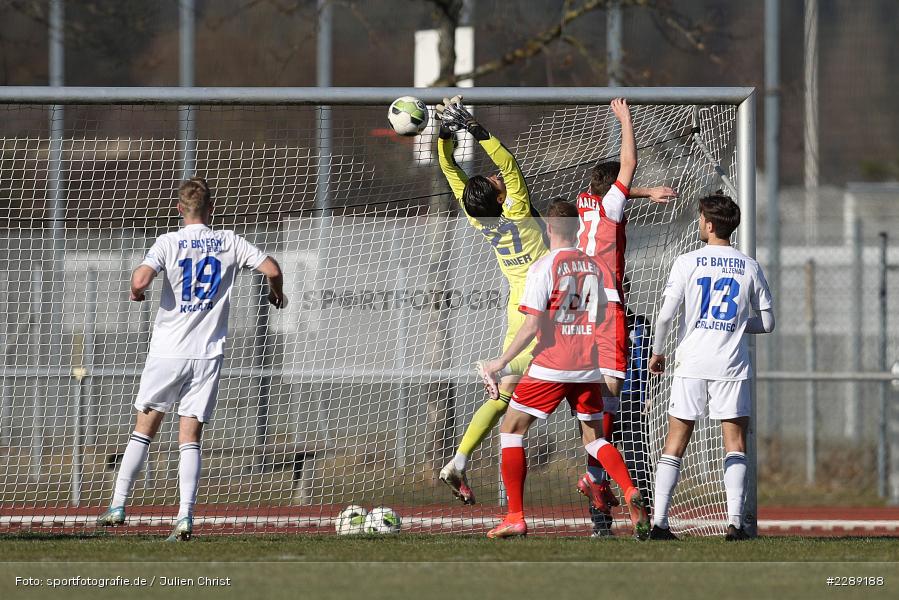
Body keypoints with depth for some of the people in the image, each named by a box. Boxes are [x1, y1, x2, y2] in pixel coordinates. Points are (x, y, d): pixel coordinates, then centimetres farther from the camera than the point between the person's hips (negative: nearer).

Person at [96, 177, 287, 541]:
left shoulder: (170, 243, -5)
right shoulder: (229, 242, 2)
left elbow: (141, 279, -20)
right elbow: (272, 269, -2)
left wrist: (136, 292, 4)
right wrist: (276, 293, 20)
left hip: (168, 351, -2)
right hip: (209, 354, 2)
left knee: (144, 430, 10)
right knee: (190, 438, 3)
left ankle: (118, 505, 8)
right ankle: (185, 517, -9)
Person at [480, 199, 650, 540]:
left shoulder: (544, 268, -10)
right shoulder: (593, 266, 7)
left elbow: (532, 326, -16)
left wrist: (502, 361, -7)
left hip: (550, 367, -5)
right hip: (588, 367, 5)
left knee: (511, 429, 7)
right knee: (594, 439, 15)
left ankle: (515, 518, 0)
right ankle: (631, 493, -12)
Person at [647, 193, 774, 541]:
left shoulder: (688, 263, -3)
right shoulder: (749, 267, 3)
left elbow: (666, 315, -6)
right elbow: (767, 322, 7)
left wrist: (657, 352, 9)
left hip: (692, 363, -1)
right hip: (732, 366, 1)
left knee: (675, 443, 4)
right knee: (735, 443, 5)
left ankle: (659, 522, 0)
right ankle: (735, 522, -7)